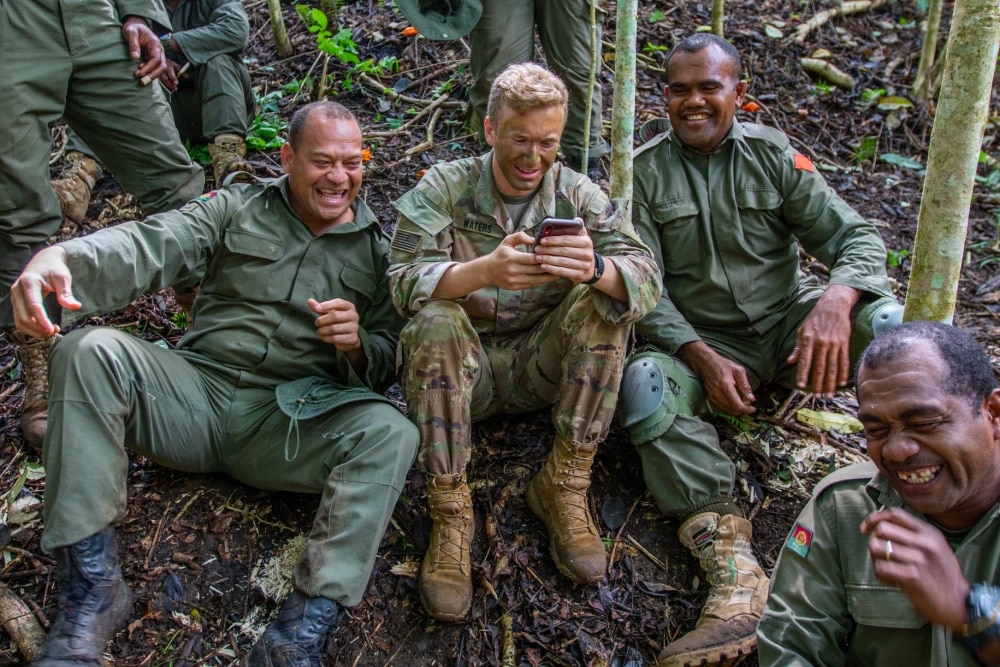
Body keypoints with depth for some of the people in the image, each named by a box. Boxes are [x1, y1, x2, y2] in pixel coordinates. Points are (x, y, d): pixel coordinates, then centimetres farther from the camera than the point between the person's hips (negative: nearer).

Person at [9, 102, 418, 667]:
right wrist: (60, 259, -28)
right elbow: (152, 247, -7)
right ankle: (92, 588, -22)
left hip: (294, 421, 0)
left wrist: (356, 345, -16)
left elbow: (390, 362, 10)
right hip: (199, 389, 1)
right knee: (91, 350, -23)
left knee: (392, 432, -28)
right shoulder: (237, 209, 12)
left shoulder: (377, 249, 14)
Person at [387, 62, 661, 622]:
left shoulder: (578, 193, -2)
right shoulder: (444, 187, -6)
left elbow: (647, 278, -15)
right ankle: (449, 510, -22)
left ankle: (565, 487, -15)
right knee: (436, 322, -31)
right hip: (463, 370, -1)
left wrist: (596, 269, -40)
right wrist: (485, 271, -41)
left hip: (540, 366, 2)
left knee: (606, 299, -22)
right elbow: (404, 282, -20)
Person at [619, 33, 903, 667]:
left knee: (888, 321, -28)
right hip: (699, 339, -1)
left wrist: (835, 301, -28)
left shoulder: (773, 153, 2)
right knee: (645, 382, -33)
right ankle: (733, 569, -43)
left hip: (787, 323, 1)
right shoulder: (645, 170, 1)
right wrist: (703, 358, -21)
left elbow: (856, 235, -4)